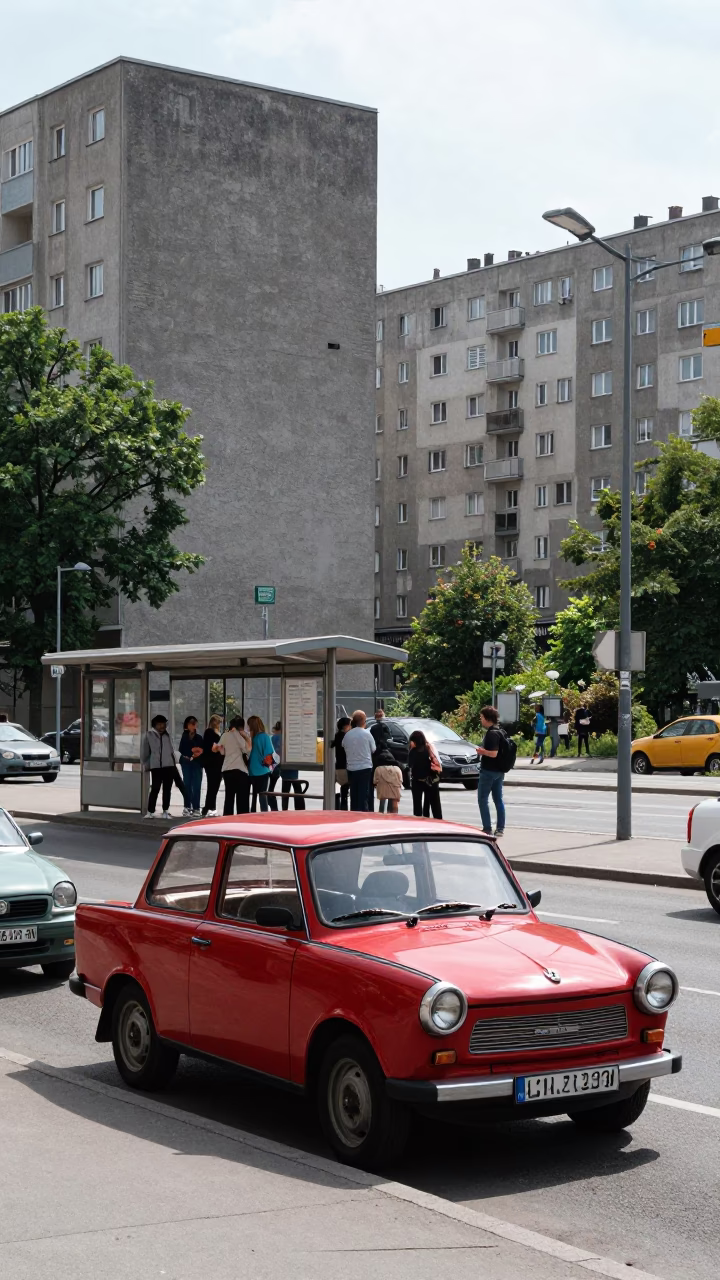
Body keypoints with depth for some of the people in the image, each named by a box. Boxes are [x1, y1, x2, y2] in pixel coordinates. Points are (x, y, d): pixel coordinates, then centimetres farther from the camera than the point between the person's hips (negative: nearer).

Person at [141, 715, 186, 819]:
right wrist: (146, 765, 5)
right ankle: (150, 811, 2)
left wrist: (174, 762, 14)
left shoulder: (167, 735, 14)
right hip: (156, 766, -5)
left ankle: (165, 811, 17)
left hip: (169, 766, 5)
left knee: (167, 789, 9)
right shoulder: (149, 735, -1)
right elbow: (145, 752, 3)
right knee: (155, 789, -4)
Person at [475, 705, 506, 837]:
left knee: (483, 799, -2)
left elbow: (493, 753, -26)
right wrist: (483, 750, 13)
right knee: (498, 799, 12)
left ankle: (487, 829, -4)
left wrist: (481, 751, -12)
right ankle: (500, 828, 15)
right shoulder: (500, 731, 11)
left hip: (489, 771, -10)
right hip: (499, 771, 10)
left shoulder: (491, 733, -20)